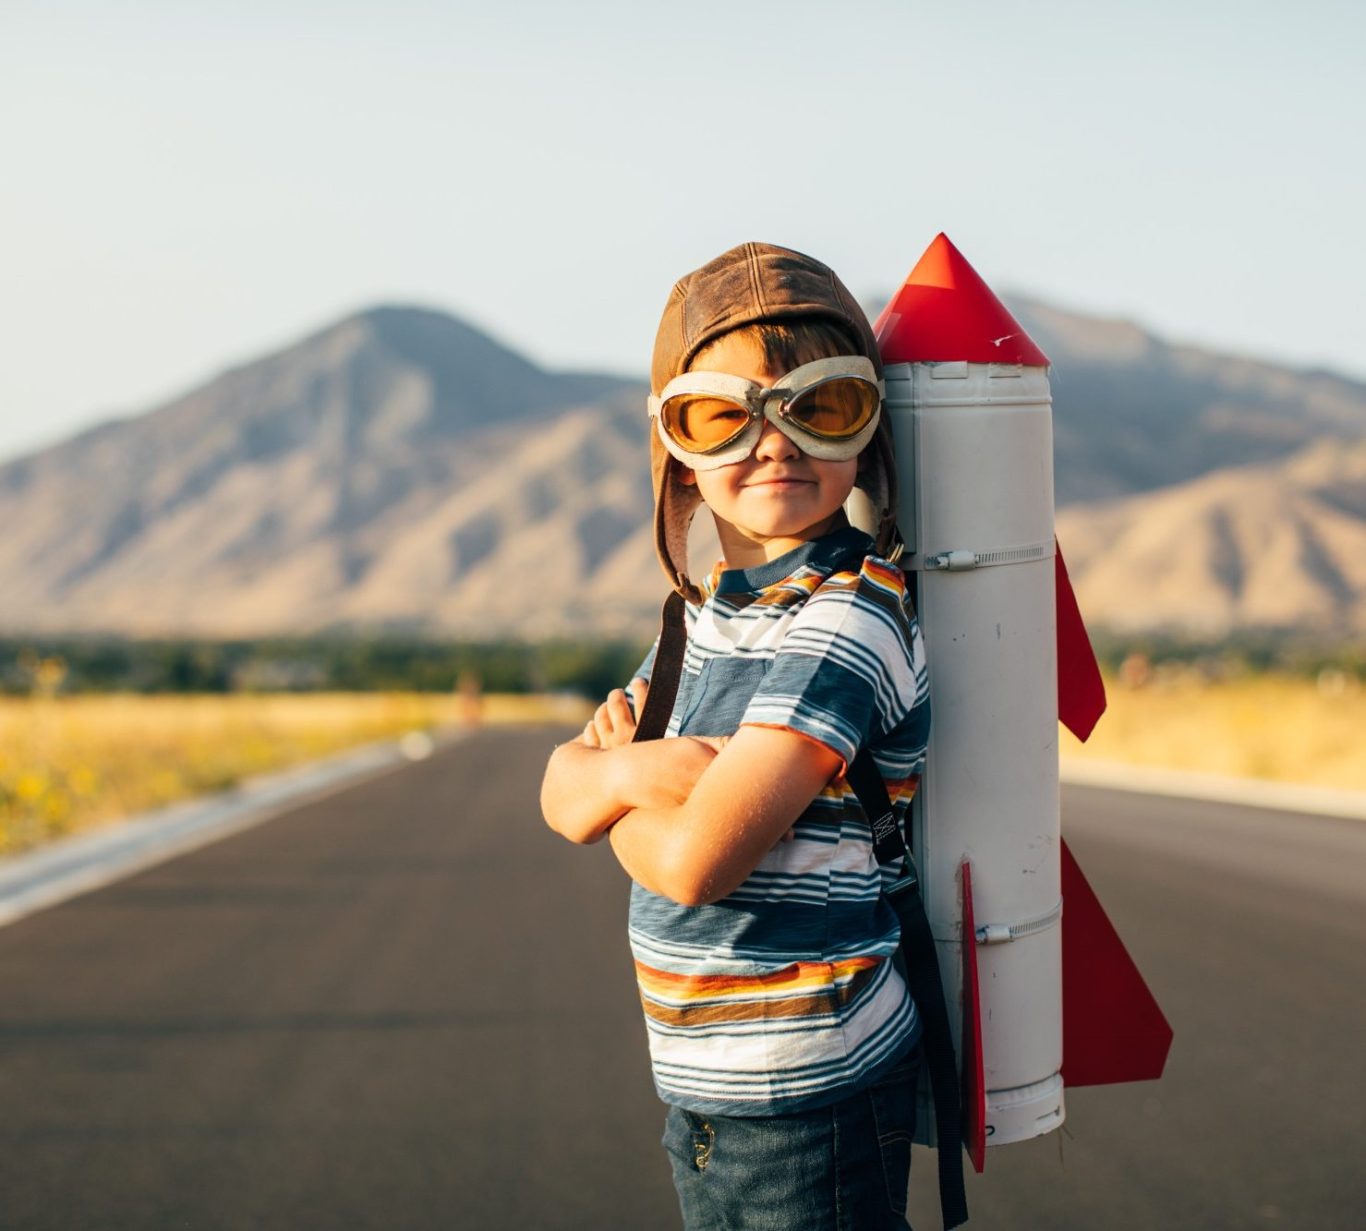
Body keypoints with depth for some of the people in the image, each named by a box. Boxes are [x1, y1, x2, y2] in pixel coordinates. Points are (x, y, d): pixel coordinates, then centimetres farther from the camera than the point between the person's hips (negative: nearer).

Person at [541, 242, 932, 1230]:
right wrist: (629, 766, -18)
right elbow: (564, 792, 4)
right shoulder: (714, 607, 7)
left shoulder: (844, 622, -20)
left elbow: (697, 859, -26)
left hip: (806, 1100, -8)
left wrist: (608, 784, -6)